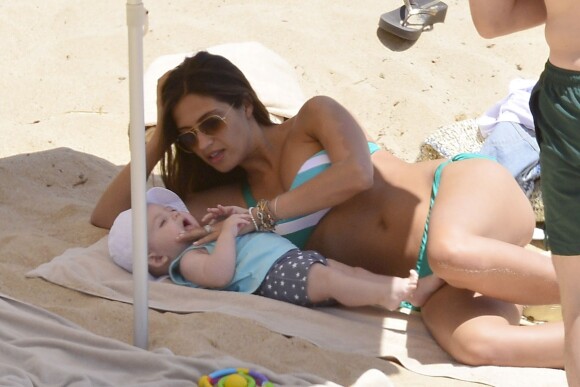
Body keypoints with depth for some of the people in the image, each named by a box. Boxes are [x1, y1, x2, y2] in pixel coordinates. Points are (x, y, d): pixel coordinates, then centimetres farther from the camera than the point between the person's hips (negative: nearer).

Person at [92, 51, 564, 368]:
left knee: (451, 252, -42)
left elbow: (357, 172, -14)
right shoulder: (236, 199, 19)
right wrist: (158, 142, 14)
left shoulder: (315, 117, 6)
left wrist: (259, 216, -11)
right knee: (472, 342, -34)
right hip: (429, 280, 3)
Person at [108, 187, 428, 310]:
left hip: (296, 256, 11)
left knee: (352, 271, -3)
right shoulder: (187, 261, 0)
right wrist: (228, 229, -14)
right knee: (329, 279, -29)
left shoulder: (205, 240, 32)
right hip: (276, 275, -11)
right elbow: (220, 274, -22)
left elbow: (254, 235, 39)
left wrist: (241, 216, 21)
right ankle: (391, 295, -36)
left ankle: (406, 288, -13)